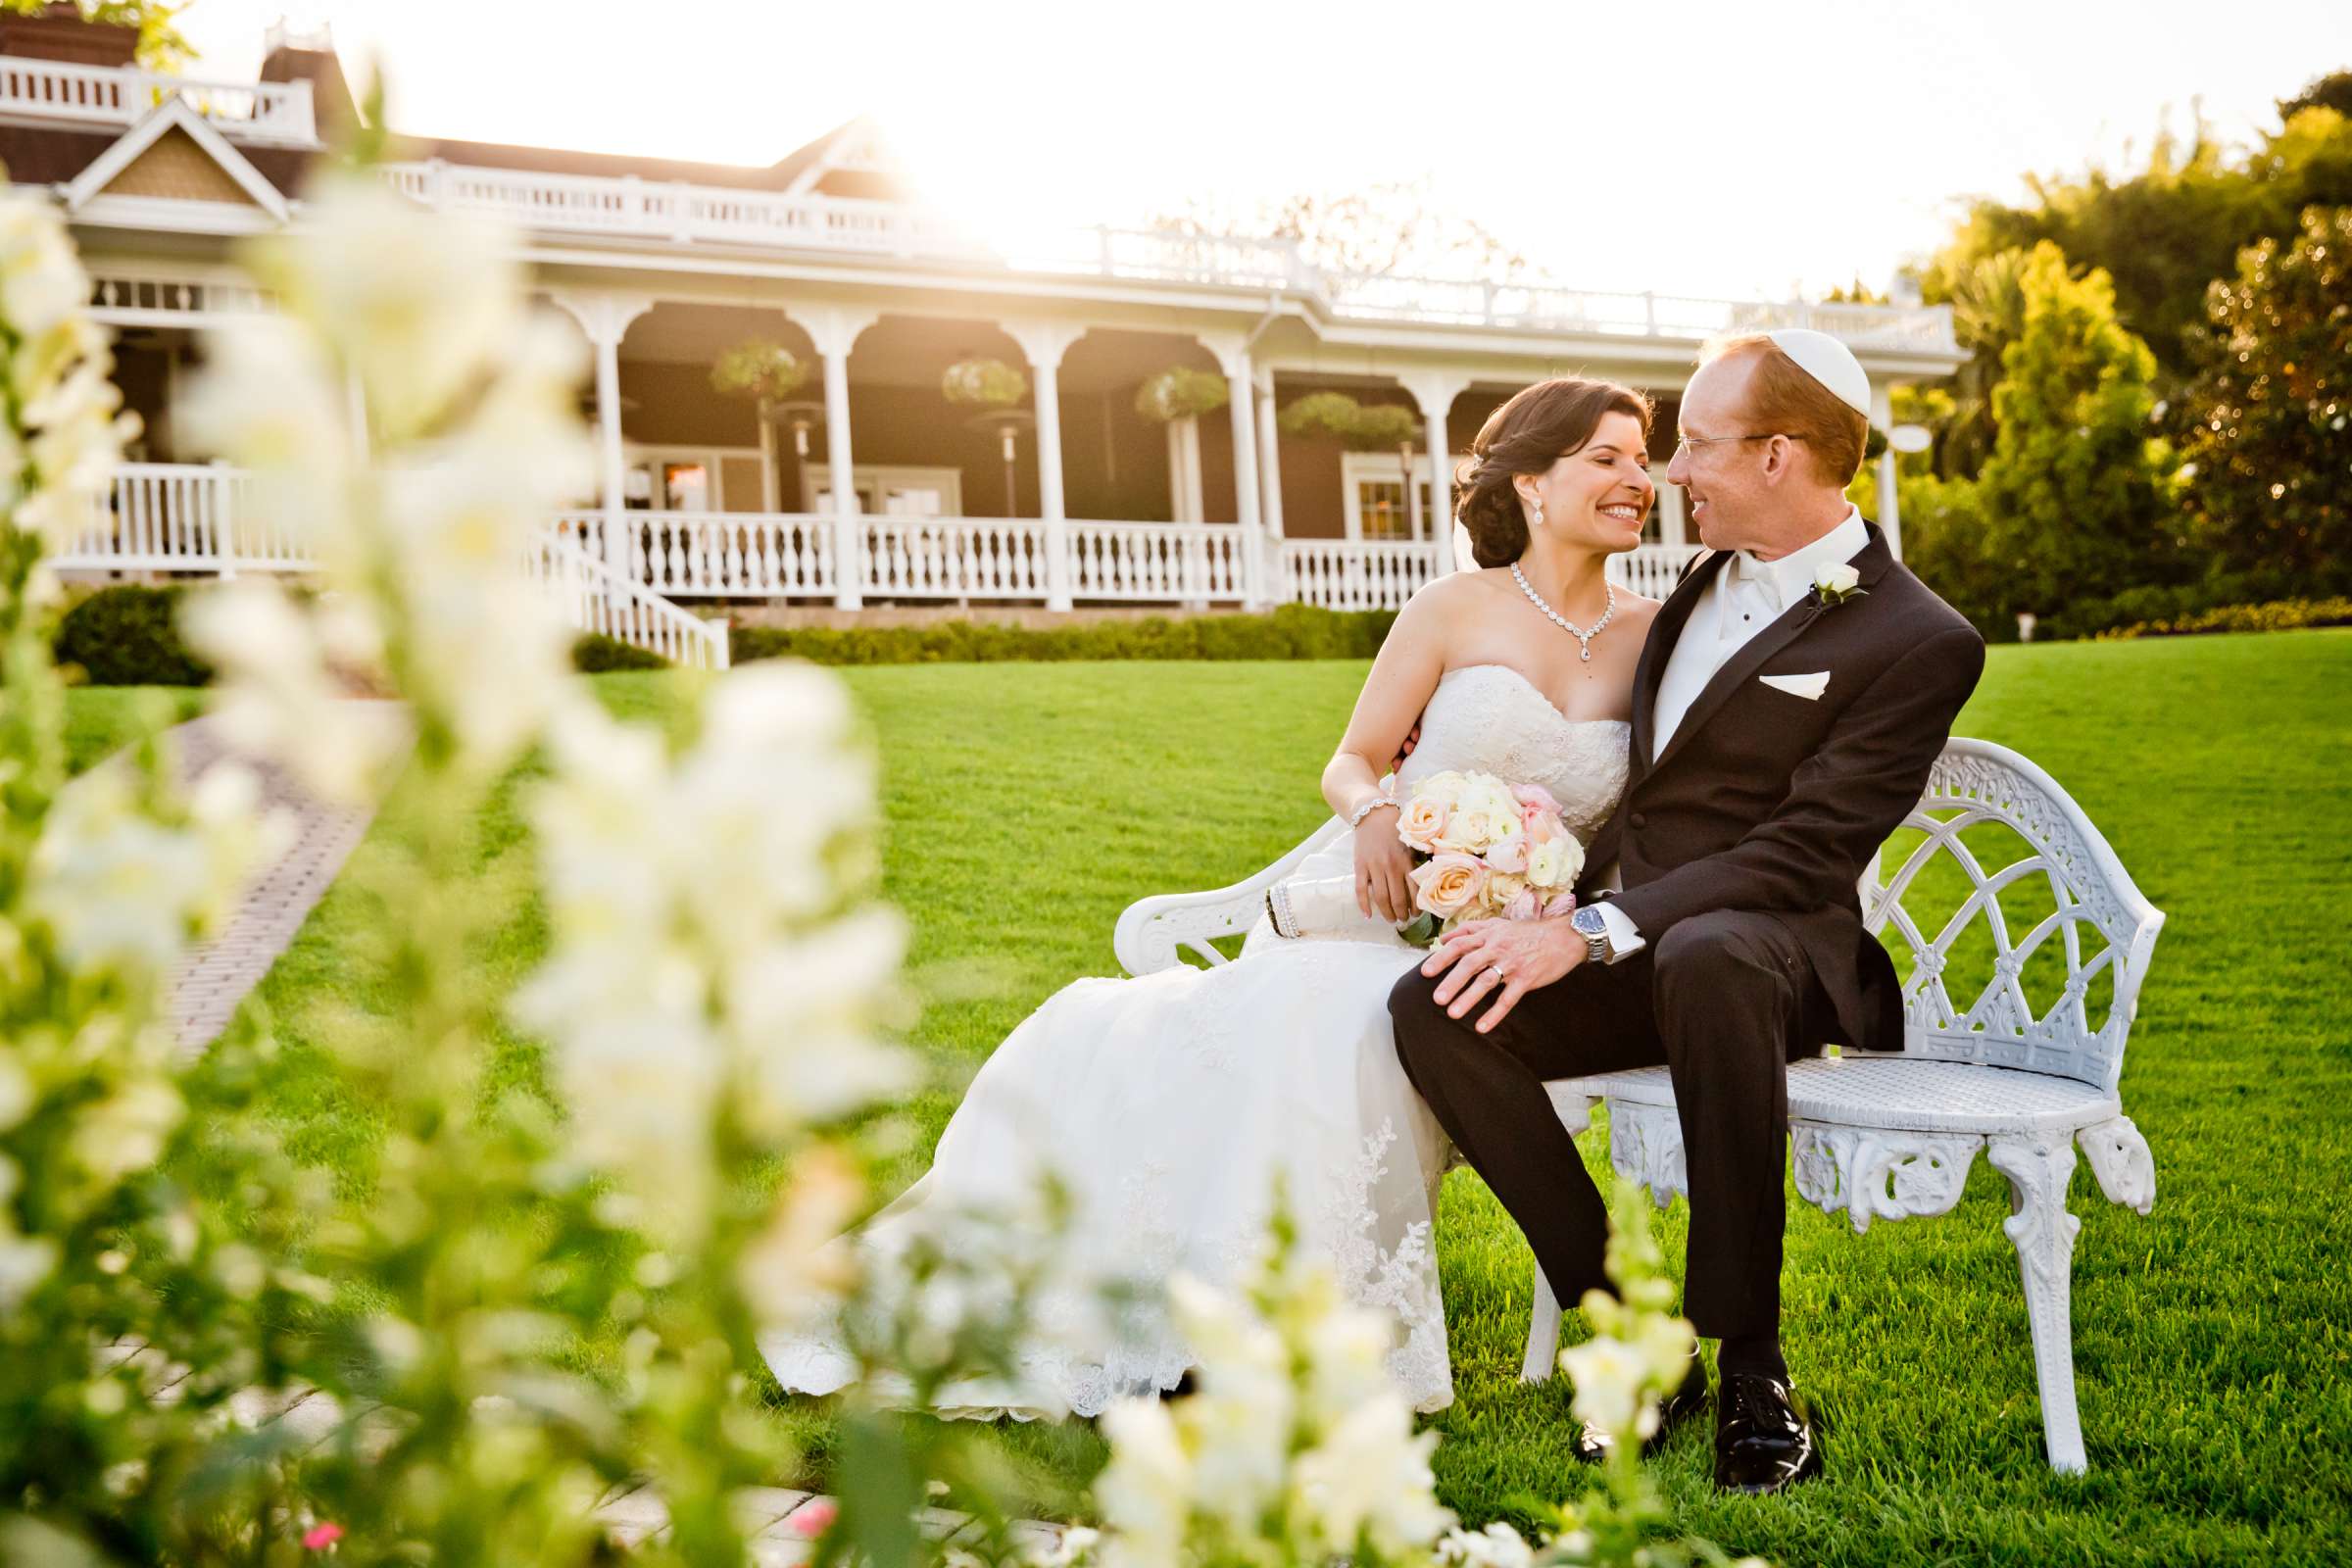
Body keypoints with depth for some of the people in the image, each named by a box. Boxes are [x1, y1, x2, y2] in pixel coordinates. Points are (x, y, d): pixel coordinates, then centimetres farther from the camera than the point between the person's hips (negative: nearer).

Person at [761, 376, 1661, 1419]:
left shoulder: (1653, 634, 5)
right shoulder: (1458, 608, 2)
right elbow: (1349, 763, 6)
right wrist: (1377, 812, -17)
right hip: (1379, 902, 1)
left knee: (1327, 1045, -32)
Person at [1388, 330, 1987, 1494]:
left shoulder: (1918, 642, -8)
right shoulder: (1706, 583, 17)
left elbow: (1800, 858, -17)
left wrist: (1591, 933, -26)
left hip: (1770, 947, -6)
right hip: (1624, 939, 7)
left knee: (1704, 958, -42)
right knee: (1434, 1006, -23)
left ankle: (1750, 1364, -27)